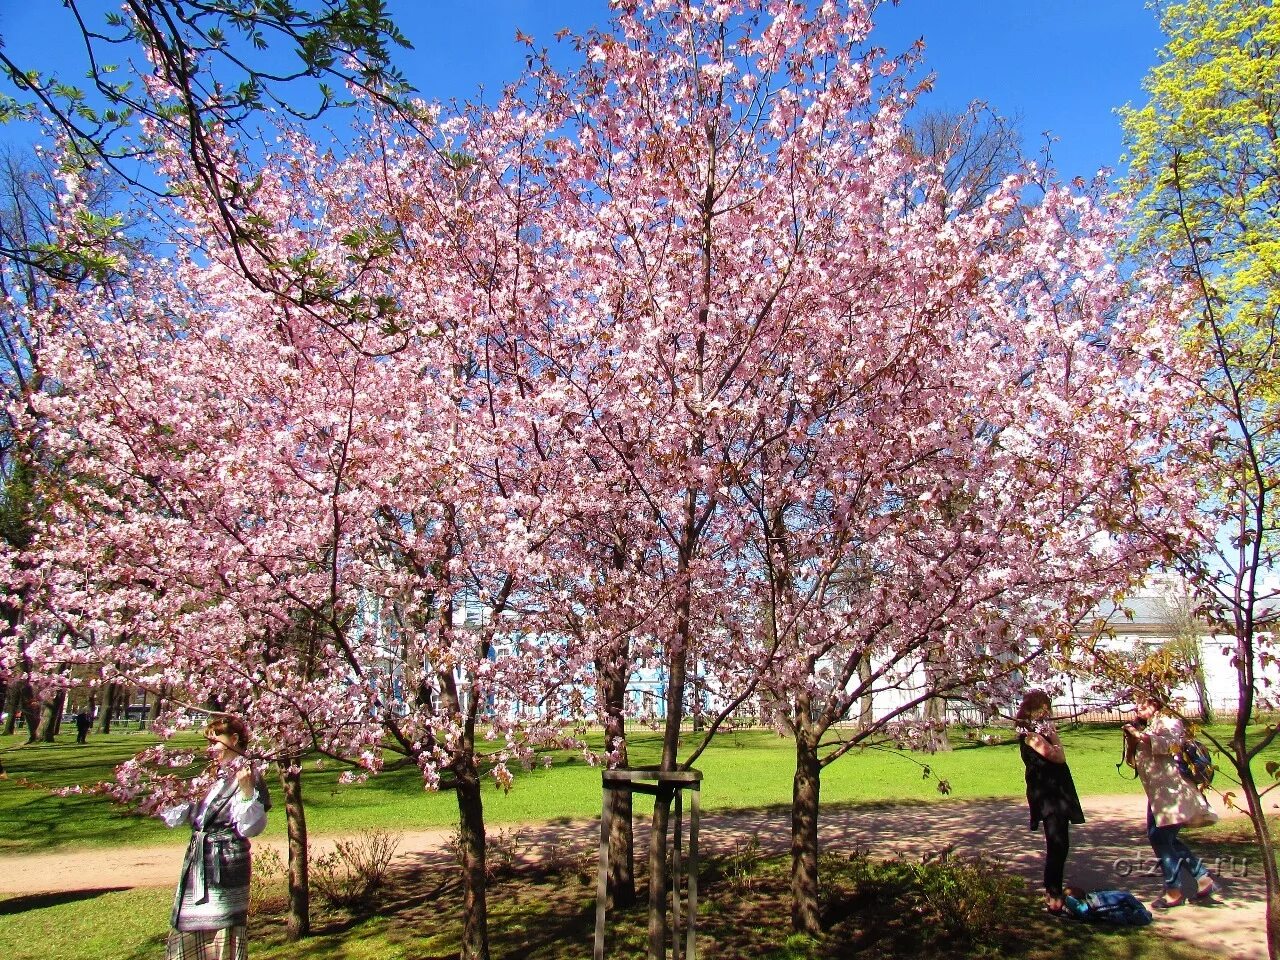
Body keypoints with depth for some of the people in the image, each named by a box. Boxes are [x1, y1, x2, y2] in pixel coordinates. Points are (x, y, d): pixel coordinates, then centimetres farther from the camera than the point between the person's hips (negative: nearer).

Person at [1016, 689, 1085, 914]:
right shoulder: (1030, 735, -13)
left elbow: (1060, 756, 9)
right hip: (1045, 794, -9)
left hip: (1057, 792, 9)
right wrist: (1053, 735, -6)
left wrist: (1051, 733, 4)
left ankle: (1052, 891, 24)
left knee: (1058, 845, 14)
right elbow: (1058, 756, -19)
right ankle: (1053, 898, -8)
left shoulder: (1042, 731, 15)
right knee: (1058, 845, -12)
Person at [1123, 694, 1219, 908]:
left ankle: (1174, 892, 0)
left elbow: (1172, 743, -23)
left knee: (1160, 838, -9)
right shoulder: (1145, 728, 21)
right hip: (1157, 794, 10)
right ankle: (1203, 878, 18)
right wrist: (1130, 739, 7)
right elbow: (1133, 759, 23)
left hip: (1171, 792, -10)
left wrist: (1140, 736, -22)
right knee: (1160, 838, 11)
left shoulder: (1168, 722, -3)